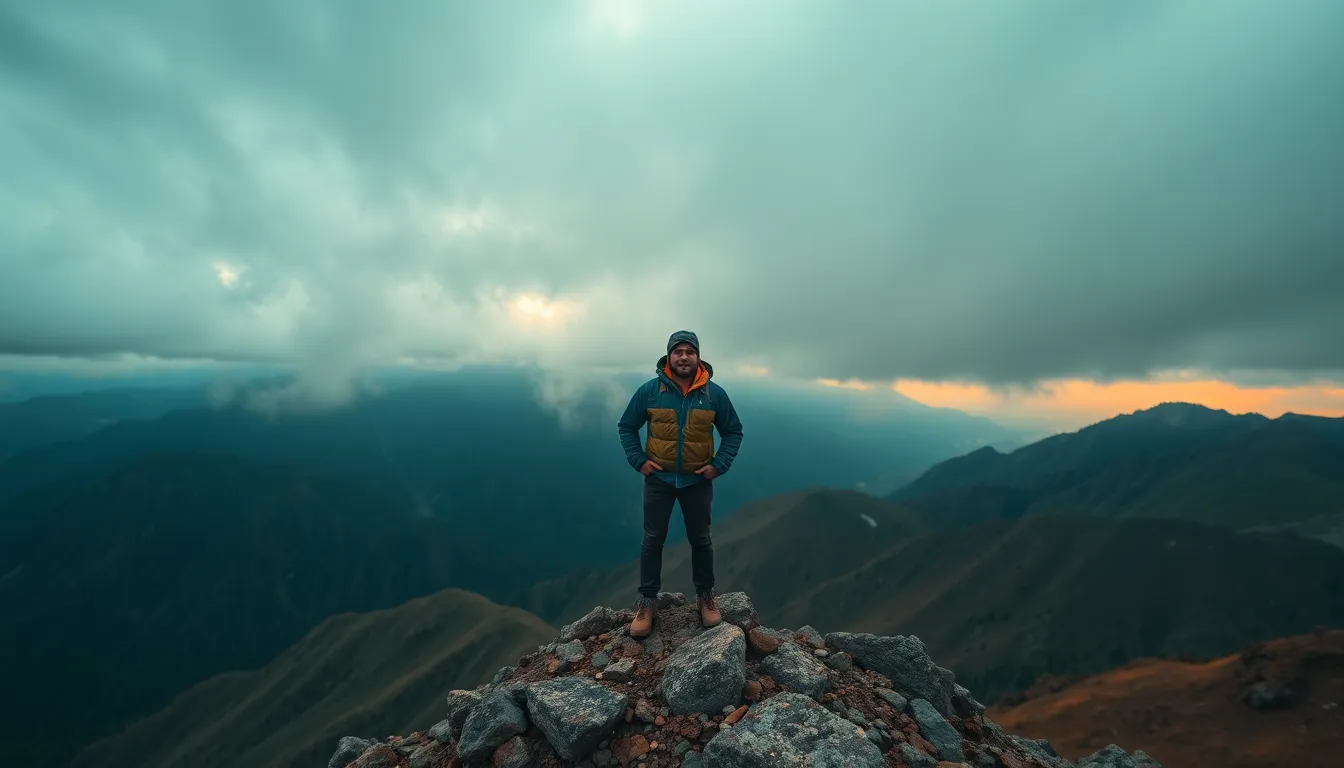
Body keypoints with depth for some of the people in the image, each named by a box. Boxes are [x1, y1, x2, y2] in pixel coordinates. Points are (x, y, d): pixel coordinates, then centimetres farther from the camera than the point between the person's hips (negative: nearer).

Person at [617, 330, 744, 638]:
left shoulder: (714, 393, -6)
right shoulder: (649, 390, -8)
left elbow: (734, 432, 4)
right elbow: (626, 427, 3)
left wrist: (719, 465, -6)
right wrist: (638, 460, -7)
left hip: (698, 481, 1)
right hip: (658, 478, 0)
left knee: (700, 540, 14)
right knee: (652, 541, 7)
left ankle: (705, 597, 32)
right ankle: (647, 601, 23)